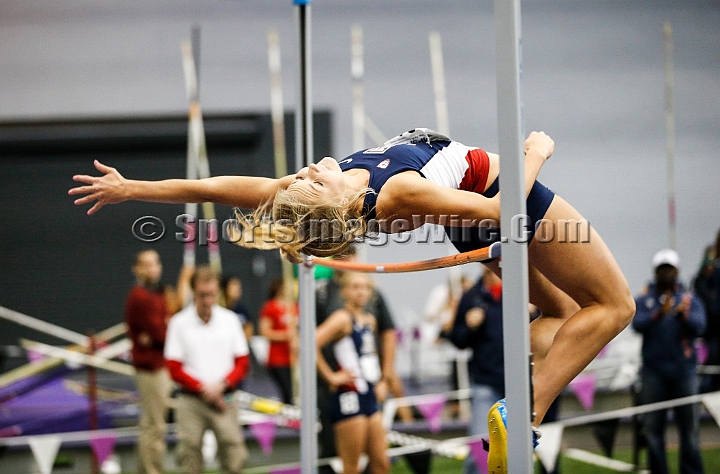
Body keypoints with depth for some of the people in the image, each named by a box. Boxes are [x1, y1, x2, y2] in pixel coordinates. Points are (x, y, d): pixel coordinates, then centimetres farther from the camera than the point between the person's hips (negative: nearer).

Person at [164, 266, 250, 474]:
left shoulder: (230, 320, 5)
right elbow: (175, 369, -1)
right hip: (190, 400, -1)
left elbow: (242, 363, 6)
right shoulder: (179, 323, 0)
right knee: (189, 456, -1)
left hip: (223, 399, 1)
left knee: (235, 457, -5)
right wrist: (203, 388, -11)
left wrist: (221, 385, -10)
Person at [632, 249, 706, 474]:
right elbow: (638, 324, -9)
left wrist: (682, 314, -29)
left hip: (684, 372, 0)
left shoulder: (690, 300, 10)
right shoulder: (643, 301, 9)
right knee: (653, 428, 0)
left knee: (689, 427, -2)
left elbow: (699, 327, -7)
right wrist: (659, 314, -28)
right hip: (653, 372, 0)